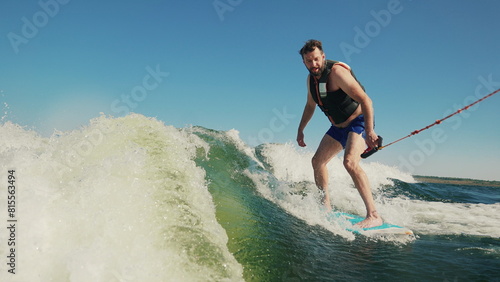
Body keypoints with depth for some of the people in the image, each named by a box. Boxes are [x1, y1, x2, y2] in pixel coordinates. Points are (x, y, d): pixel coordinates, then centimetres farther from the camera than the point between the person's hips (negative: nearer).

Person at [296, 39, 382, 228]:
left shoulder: (336, 72, -23)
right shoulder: (311, 78, 3)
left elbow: (365, 101, -29)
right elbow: (310, 106, 21)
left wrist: (369, 131, -36)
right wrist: (301, 130, 22)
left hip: (358, 122, -9)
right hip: (338, 127, 9)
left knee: (350, 162, -30)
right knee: (317, 161, 12)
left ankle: (373, 215, -28)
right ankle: (326, 206, 25)